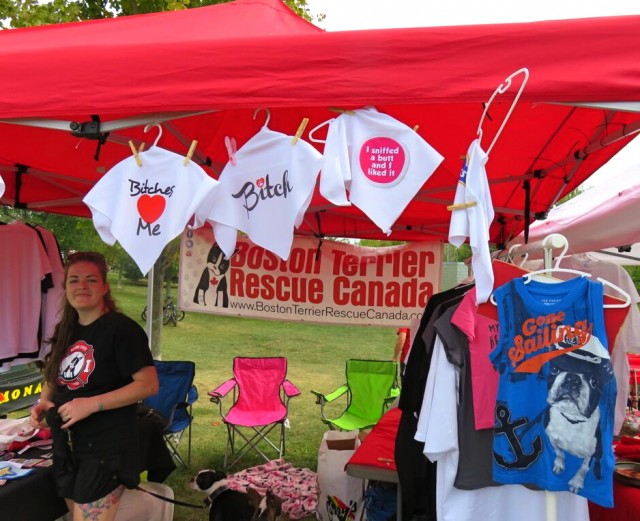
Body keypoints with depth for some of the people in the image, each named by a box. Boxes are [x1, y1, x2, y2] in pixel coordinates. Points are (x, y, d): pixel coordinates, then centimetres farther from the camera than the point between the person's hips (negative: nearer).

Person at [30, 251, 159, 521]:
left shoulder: (121, 328, -15)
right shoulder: (65, 330, 8)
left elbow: (149, 384, -19)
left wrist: (92, 404, -24)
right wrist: (43, 402, 0)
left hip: (106, 448, -8)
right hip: (67, 446, 8)